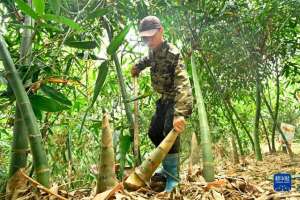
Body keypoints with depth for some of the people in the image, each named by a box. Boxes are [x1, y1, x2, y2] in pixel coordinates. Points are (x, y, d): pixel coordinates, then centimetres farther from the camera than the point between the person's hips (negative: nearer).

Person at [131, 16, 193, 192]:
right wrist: (138, 66, 13)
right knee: (154, 132, 10)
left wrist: (180, 113, -53)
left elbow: (182, 84, -41)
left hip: (177, 99, -8)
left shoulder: (172, 53, -27)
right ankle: (168, 166, 29)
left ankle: (173, 175, -10)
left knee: (170, 130, -27)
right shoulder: (154, 52, -1)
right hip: (164, 99, 9)